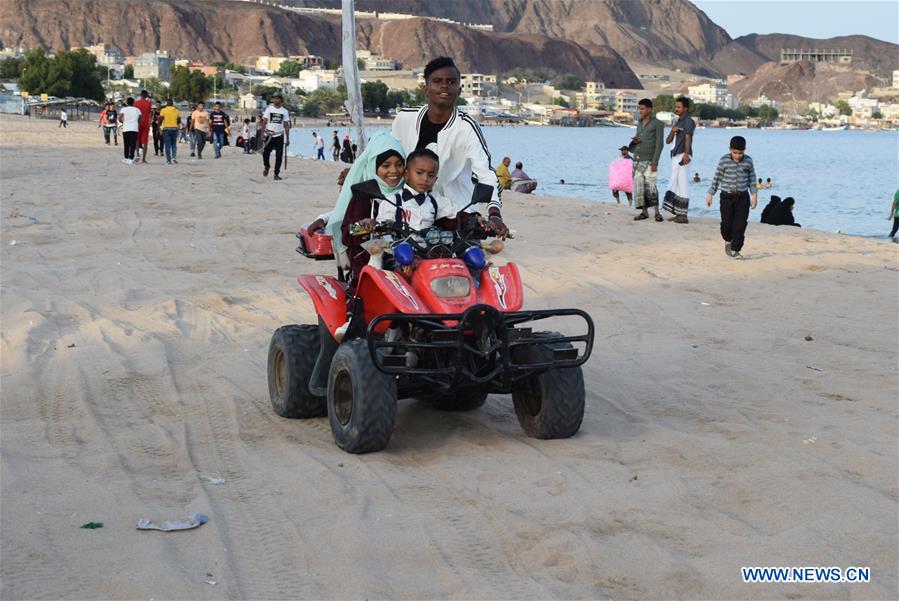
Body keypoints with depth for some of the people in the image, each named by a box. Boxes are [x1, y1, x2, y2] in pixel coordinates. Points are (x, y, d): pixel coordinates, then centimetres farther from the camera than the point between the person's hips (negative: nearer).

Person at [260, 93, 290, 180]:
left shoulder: (285, 111, 6)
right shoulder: (269, 109, 3)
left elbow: (286, 126, 8)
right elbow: (264, 122, 1)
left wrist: (287, 139, 4)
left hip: (279, 136, 1)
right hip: (269, 135, -1)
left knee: (279, 156, -3)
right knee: (265, 153, -4)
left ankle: (276, 174, 6)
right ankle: (266, 166, 26)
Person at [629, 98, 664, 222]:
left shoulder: (658, 124, -6)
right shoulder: (640, 123, 15)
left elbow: (659, 144, -11)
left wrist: (655, 162, -18)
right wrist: (635, 141, -1)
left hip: (649, 161, -7)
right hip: (637, 160, 7)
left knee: (650, 186, -13)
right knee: (639, 186, 3)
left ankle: (657, 213, -7)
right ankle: (644, 212, 9)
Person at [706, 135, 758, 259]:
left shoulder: (748, 161, -1)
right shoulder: (724, 160, -6)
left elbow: (752, 179, 7)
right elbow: (717, 178, 1)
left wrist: (754, 195, 3)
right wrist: (710, 194, 2)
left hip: (742, 197, 1)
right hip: (727, 197, -1)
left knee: (740, 225, -4)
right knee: (726, 223, 2)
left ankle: (735, 250, 2)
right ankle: (728, 241, 32)